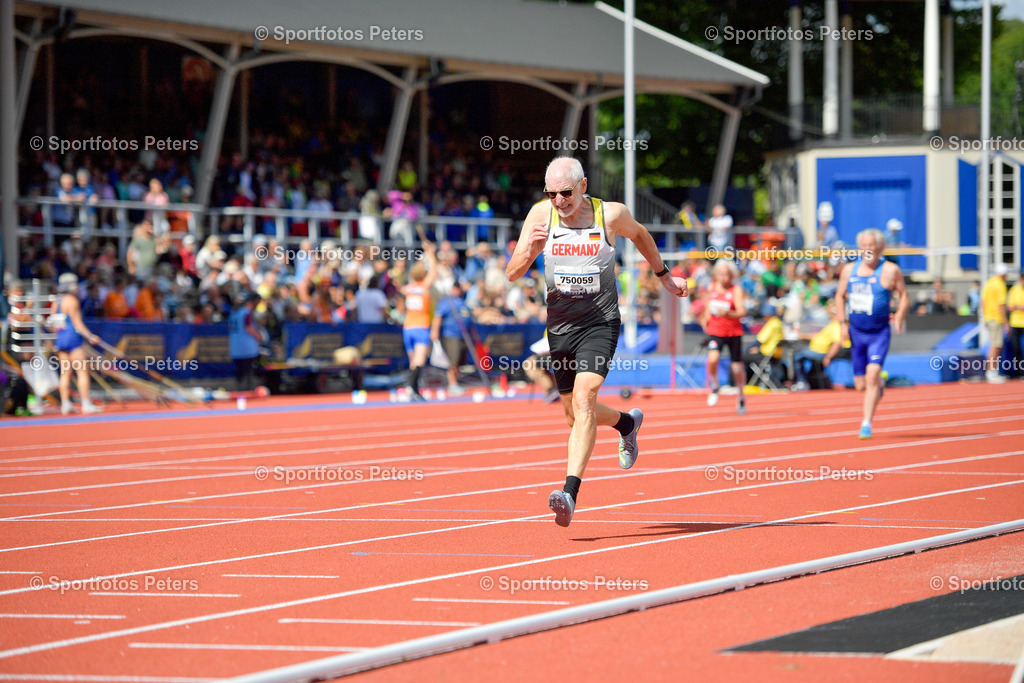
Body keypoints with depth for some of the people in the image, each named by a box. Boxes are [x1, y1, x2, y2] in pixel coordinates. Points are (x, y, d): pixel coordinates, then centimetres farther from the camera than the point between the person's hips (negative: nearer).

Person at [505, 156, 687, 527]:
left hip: (599, 324, -4)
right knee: (575, 414, 16)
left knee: (583, 400, -23)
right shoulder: (540, 215, -4)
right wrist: (529, 250, -27)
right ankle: (627, 422, 50)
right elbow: (512, 273, -6)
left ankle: (570, 492, -32)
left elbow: (638, 233, 16)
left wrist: (663, 274, 25)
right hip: (559, 326, 4)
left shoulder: (611, 214, -8)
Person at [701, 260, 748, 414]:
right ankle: (714, 387, 1)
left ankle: (741, 396, 32)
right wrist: (705, 318, 11)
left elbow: (742, 312, -19)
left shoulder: (736, 290, -9)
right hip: (715, 331, 2)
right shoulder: (711, 288, 4)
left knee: (737, 368, 7)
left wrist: (728, 313, -36)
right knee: (713, 358, -25)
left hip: (734, 332, -2)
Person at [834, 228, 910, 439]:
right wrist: (842, 323, 5)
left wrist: (899, 317, -16)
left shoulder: (890, 270, -5)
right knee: (860, 385, 8)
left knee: (872, 374, -21)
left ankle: (867, 424, -17)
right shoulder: (849, 270, 6)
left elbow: (904, 296, 0)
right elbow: (840, 296, 15)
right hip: (856, 333, 4)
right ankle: (878, 386, 45)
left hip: (879, 332, -4)